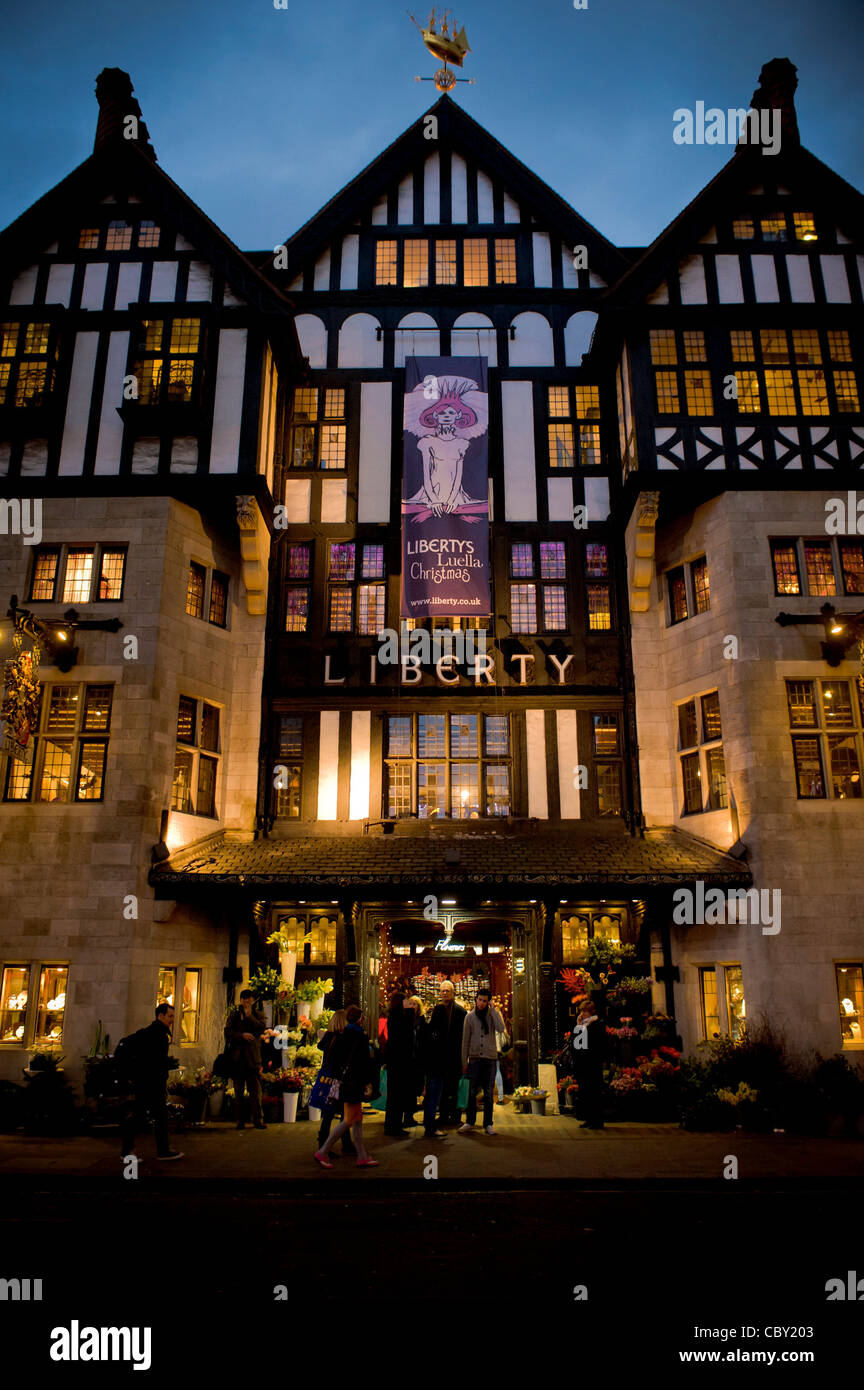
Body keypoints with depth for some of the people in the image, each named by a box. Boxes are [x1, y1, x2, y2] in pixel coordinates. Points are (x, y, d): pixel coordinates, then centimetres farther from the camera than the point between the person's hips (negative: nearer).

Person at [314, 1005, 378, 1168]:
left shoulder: (340, 1037, 5)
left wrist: (340, 1076, 15)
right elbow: (365, 1062, -15)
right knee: (348, 1121, 0)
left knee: (358, 1120, 14)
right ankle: (322, 1152, 1)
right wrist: (368, 1083, -7)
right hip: (355, 1083, -8)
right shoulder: (360, 1038, -15)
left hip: (345, 1080, 8)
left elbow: (331, 1058, 9)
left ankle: (362, 1157, 19)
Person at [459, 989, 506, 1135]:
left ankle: (488, 1124, 11)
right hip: (475, 1058, 0)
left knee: (489, 1093, 3)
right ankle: (470, 1121, 14)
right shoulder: (470, 1017, 5)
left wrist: (493, 1010, -13)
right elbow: (465, 1040, 7)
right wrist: (464, 1061, 4)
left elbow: (501, 1029, -15)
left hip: (490, 1058, 0)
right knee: (472, 1092, 0)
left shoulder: (493, 1014, 5)